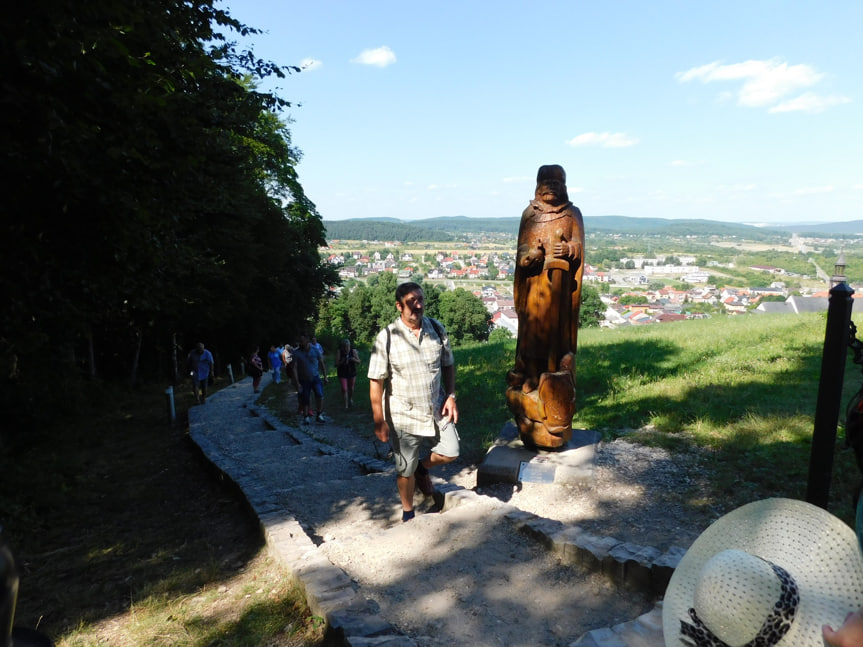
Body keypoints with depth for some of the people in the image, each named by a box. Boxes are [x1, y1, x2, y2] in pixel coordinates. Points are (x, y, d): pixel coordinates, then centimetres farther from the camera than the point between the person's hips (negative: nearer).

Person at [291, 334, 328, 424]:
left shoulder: (315, 350, -5)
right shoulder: (297, 352, -10)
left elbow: (322, 364, 3)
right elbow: (294, 368, -10)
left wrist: (325, 377, 2)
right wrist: (297, 383, -15)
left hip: (315, 377, 0)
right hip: (304, 380, 0)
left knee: (320, 395, -16)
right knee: (305, 400, 2)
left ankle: (319, 415, -3)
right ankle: (306, 417, 22)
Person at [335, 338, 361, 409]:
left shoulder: (353, 351, -8)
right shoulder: (339, 352, -13)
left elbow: (358, 362, -2)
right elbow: (336, 364, -12)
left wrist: (354, 360, -23)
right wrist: (342, 362, -30)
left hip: (352, 372, 2)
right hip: (342, 373, -2)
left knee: (351, 388, 18)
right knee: (344, 389, -10)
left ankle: (350, 399, 47)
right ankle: (346, 405, -2)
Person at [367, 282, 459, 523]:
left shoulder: (437, 329, -3)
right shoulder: (387, 338, -16)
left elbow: (448, 365, 9)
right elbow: (376, 382, -14)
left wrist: (451, 396, 1)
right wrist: (379, 421, -15)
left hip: (437, 409, 4)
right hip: (404, 416, -3)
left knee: (450, 452, 9)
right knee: (405, 470, 10)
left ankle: (423, 470, 40)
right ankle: (408, 512, 36)